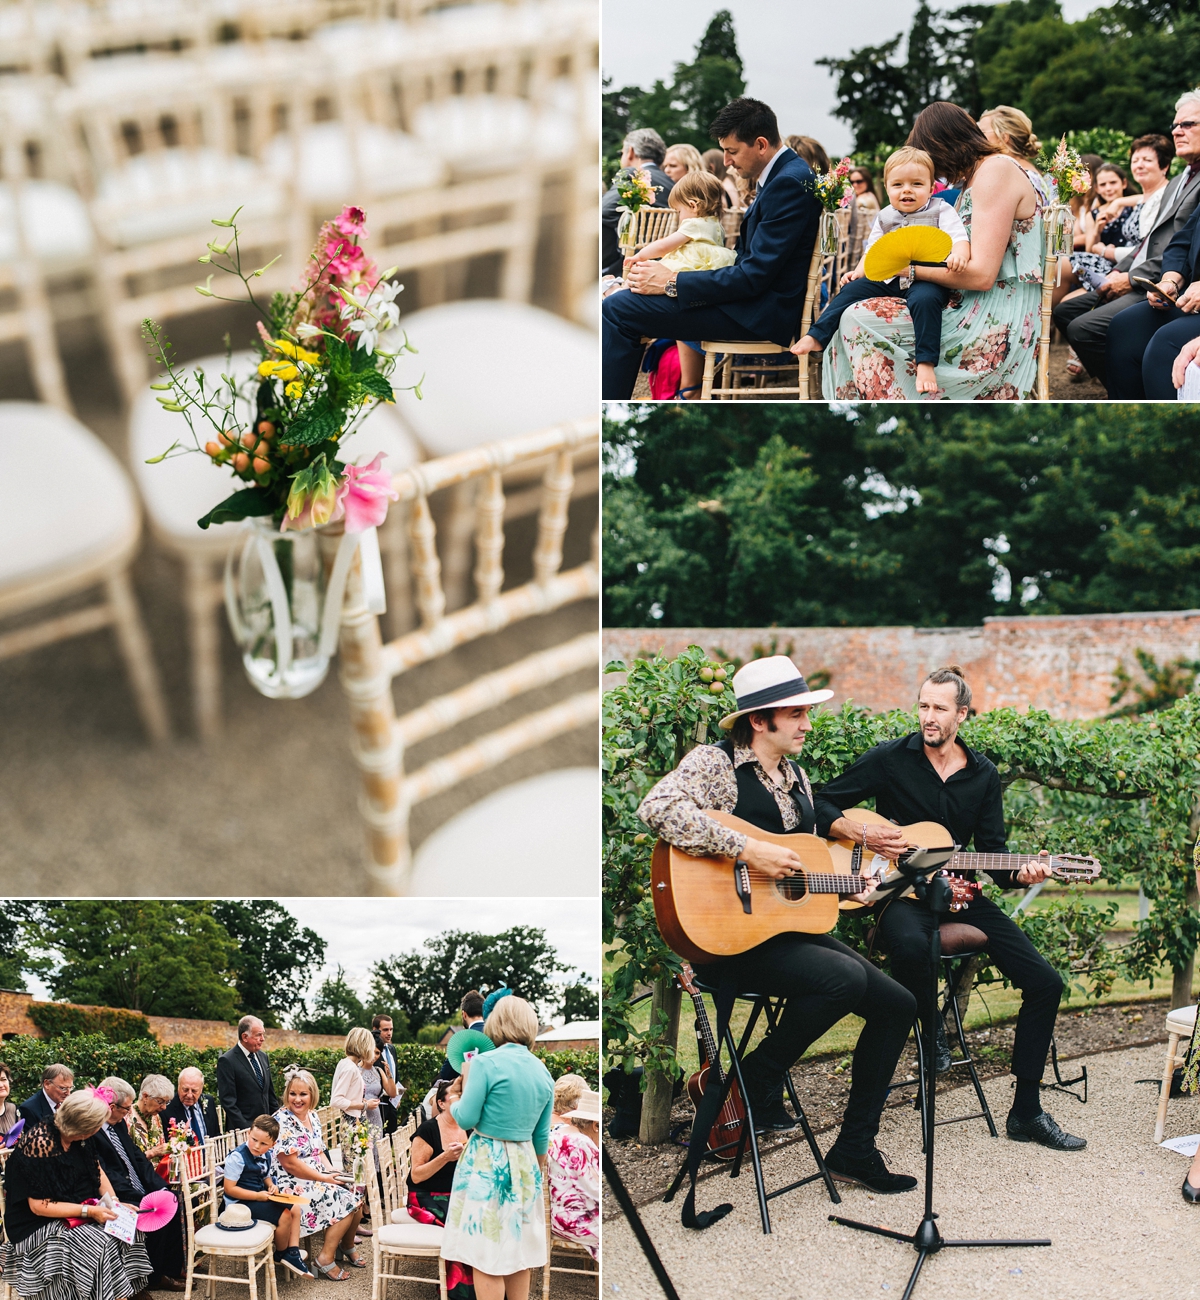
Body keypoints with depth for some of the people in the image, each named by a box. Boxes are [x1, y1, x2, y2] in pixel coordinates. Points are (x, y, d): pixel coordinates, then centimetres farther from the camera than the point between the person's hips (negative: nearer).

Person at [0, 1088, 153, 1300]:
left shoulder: (82, 1138, -4)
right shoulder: (40, 1143, -24)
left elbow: (98, 1172, 10)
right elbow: (39, 1206, -22)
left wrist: (114, 1202, -6)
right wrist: (89, 1211, -24)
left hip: (77, 1212, 7)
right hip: (39, 1225, -7)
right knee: (101, 1243, -27)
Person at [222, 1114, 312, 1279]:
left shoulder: (266, 1156, 3)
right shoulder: (237, 1157, -22)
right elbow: (229, 1188, -22)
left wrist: (271, 1185, -3)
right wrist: (257, 1196, -23)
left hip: (260, 1196, 9)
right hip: (241, 1202, -9)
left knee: (295, 1209, 4)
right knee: (284, 1216, -17)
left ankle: (293, 1253, 5)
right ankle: (281, 1254, 7)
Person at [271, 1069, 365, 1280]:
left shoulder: (312, 1116, 8)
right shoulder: (282, 1120, -17)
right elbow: (290, 1163, -20)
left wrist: (333, 1173, -2)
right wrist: (325, 1178, -16)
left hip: (319, 1180, 8)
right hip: (295, 1185, -8)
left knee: (356, 1197, -7)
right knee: (346, 1202, -19)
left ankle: (347, 1246, 17)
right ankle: (326, 1258, -9)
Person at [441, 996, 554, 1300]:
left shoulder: (486, 1063, -14)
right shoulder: (543, 1072, 4)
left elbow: (466, 1118, -12)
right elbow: (542, 1135, 11)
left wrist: (466, 1084, 5)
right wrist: (537, 1171, 24)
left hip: (486, 1163, -6)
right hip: (525, 1164, 6)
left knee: (486, 1256, 0)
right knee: (519, 1254, 13)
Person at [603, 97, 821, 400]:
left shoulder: (788, 183, -18)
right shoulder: (784, 174, 13)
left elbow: (755, 275, -22)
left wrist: (673, 283, -18)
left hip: (760, 312, -11)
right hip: (757, 295, 11)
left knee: (617, 309, -17)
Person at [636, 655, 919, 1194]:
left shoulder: (797, 777, 17)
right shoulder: (715, 762, -9)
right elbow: (658, 808, -29)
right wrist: (747, 850, -28)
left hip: (790, 924, 9)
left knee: (897, 1004, 0)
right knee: (845, 977, -30)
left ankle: (854, 1149, 9)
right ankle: (755, 1082, -8)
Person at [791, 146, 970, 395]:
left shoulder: (941, 211, 0)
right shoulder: (885, 218, 15)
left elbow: (960, 238, -11)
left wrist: (958, 254, -35)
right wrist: (860, 270, 3)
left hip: (926, 280, -5)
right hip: (887, 279, 6)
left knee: (925, 299, -36)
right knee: (851, 288, -7)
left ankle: (926, 363, -36)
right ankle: (816, 336, -2)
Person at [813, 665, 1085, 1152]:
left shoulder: (983, 774, 8)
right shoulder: (890, 759, -3)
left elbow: (992, 851, 9)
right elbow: (822, 806, -1)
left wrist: (1019, 873, -12)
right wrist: (864, 835, -16)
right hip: (903, 892, -4)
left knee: (1045, 983, -8)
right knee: (910, 945, -42)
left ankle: (1026, 1112, 5)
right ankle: (932, 1029, -8)